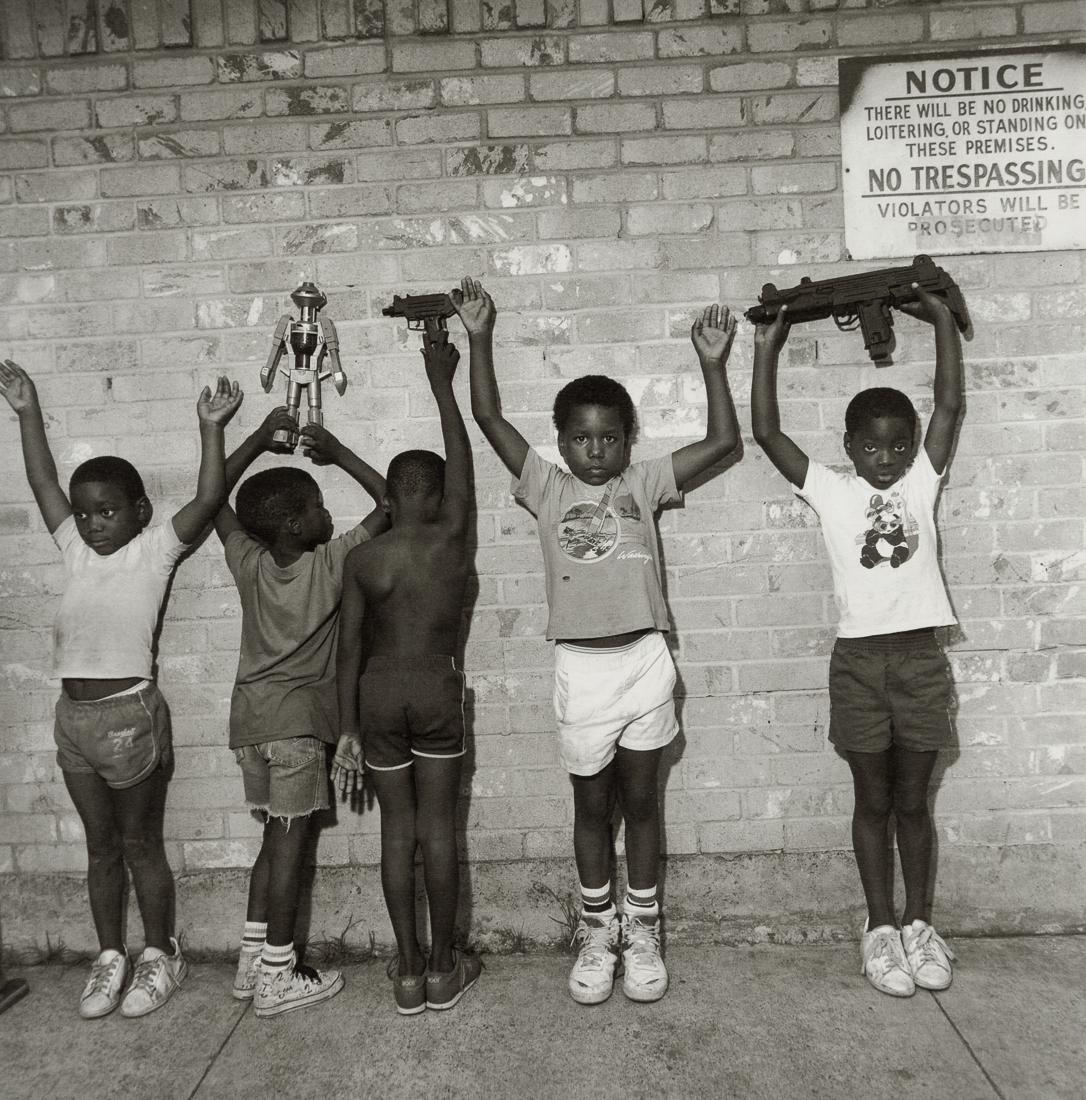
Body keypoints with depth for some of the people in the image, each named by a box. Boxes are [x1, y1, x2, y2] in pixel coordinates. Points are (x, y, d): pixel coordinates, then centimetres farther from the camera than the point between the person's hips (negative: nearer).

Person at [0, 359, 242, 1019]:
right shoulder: (76, 550, 9)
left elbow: (209, 499, -16)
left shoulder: (156, 549, -5)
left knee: (141, 845, 8)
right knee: (101, 846, 16)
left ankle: (160, 957, 26)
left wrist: (211, 427, -20)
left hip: (130, 712, -5)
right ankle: (111, 958, 31)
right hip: (74, 714, 5)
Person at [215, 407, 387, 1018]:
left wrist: (259, 439, 12)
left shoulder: (248, 564, 0)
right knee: (291, 840, 3)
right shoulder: (332, 563, -13)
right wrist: (341, 453, -3)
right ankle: (277, 978, 12)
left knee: (277, 837, 17)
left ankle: (253, 959, 25)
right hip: (298, 715, -6)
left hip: (251, 712, 6)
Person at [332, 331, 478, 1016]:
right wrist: (442, 383, 14)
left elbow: (349, 650, -1)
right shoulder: (452, 537, -8)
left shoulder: (362, 559, -3)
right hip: (437, 690, -1)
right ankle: (444, 970, 20)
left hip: (379, 693, 2)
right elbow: (460, 459, 4)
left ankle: (408, 973, 21)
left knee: (398, 831, 11)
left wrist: (348, 730, 7)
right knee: (439, 828, 9)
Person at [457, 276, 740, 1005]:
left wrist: (712, 363, -5)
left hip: (646, 660, 0)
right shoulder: (547, 489, 3)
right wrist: (480, 337, -4)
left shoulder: (645, 483, 4)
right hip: (581, 667, 0)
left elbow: (724, 440, 0)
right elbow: (489, 418, -2)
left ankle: (642, 931, 29)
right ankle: (597, 929, 31)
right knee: (592, 803, 13)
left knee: (640, 800, 13)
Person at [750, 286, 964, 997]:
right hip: (859, 660, -1)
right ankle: (881, 927, 25)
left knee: (914, 801, 13)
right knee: (873, 801, 10)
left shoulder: (921, 483, 7)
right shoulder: (830, 492, 2)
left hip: (921, 658, 2)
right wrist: (768, 346, -3)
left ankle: (920, 925, 28)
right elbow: (767, 432, -4)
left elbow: (950, 406, 0)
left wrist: (941, 319, 1)